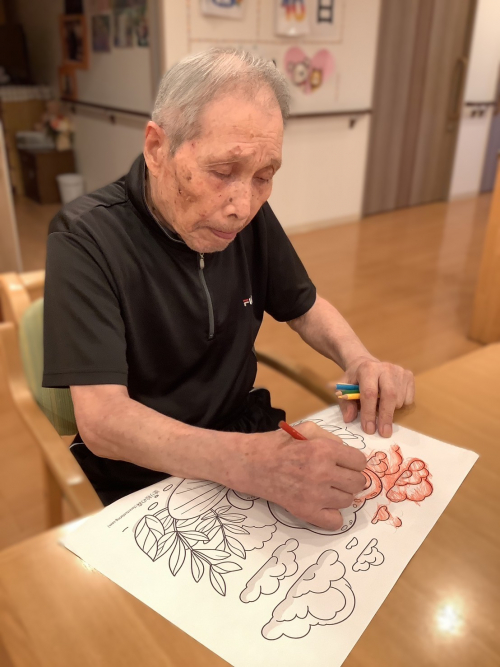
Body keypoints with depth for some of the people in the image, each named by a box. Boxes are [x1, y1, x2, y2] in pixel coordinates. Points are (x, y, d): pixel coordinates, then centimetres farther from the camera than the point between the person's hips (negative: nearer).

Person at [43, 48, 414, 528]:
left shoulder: (250, 217, -4)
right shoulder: (84, 239, -21)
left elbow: (304, 307, 11)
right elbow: (101, 420, -28)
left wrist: (359, 361, -11)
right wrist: (248, 462, -44)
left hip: (247, 428, 5)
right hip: (146, 473, -4)